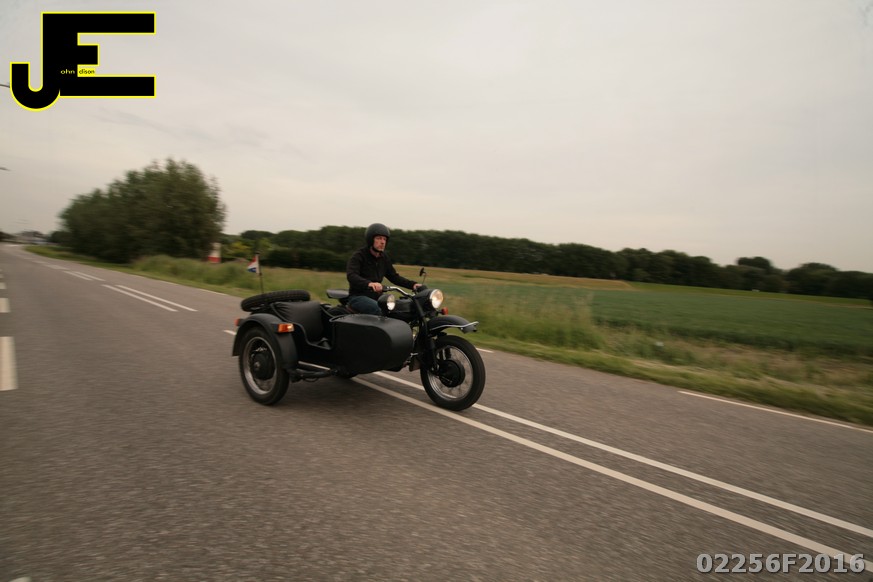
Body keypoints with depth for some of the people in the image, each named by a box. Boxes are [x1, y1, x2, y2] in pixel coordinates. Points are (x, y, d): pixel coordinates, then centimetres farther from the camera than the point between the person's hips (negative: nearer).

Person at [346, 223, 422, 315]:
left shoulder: (384, 258, 14)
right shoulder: (359, 256, -8)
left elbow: (394, 276, 16)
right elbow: (351, 276, -24)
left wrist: (412, 284, -1)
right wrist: (369, 283, -45)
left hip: (376, 297, 7)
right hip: (358, 297, -7)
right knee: (378, 309, -35)